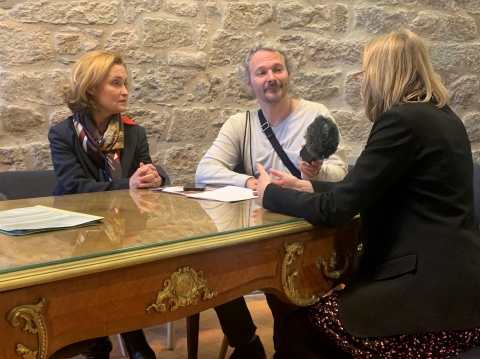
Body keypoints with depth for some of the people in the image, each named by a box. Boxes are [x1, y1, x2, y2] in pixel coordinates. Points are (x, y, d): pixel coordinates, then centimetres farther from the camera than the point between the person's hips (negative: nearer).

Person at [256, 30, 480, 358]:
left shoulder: (401, 120, -16)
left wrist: (270, 192, 2)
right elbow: (367, 194, 21)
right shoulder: (441, 117, 12)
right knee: (321, 306, 20)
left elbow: (336, 209, -15)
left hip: (433, 292, -9)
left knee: (300, 327, 2)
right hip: (452, 281, 9)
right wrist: (308, 187, 23)